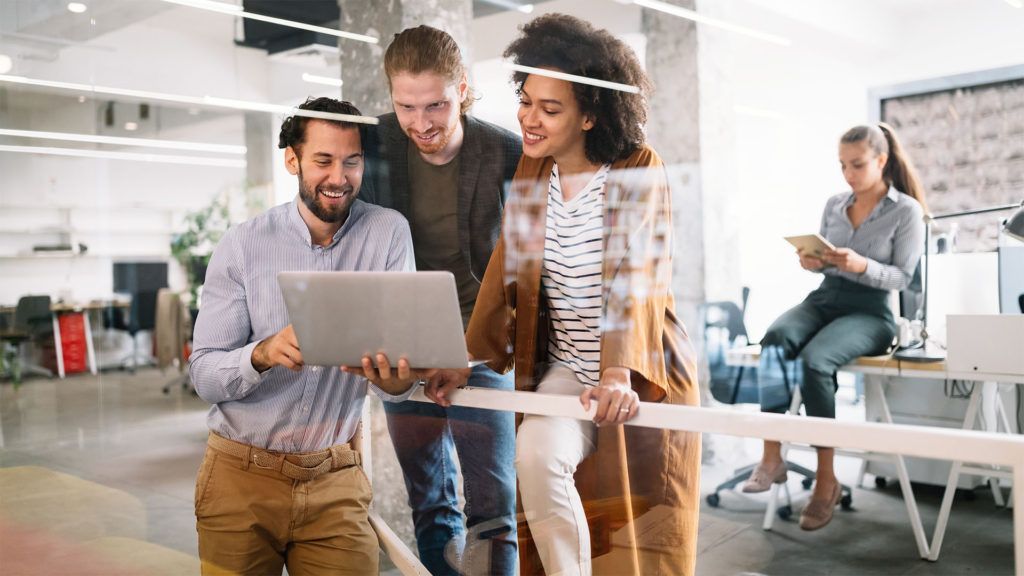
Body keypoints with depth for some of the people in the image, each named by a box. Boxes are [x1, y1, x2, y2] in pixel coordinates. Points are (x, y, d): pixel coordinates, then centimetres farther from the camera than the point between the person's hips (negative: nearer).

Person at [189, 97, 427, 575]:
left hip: (336, 480, 0)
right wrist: (262, 354, -31)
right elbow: (203, 374, -10)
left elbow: (401, 345, -12)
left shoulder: (389, 232, -6)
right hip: (242, 476, 0)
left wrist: (397, 381, -36)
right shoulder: (243, 244, -7)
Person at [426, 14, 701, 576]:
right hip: (565, 369, 3)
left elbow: (635, 277, -22)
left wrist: (621, 373, -34)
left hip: (644, 375, -3)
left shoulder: (640, 170, -11)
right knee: (536, 456, -23)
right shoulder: (530, 171, 2)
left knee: (641, 524, 1)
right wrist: (467, 359, -8)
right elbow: (505, 270, 1)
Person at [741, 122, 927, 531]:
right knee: (774, 340, -31)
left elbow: (902, 277, -4)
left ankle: (826, 479, -22)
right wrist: (812, 262, -3)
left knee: (815, 360, -35)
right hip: (823, 298, 4)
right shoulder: (833, 204, 14)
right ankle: (771, 457, -31)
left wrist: (862, 266, -22)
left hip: (870, 311, -4)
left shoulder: (906, 211, 0)